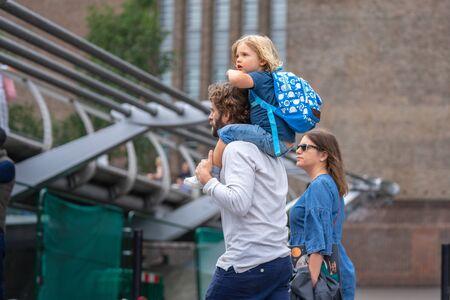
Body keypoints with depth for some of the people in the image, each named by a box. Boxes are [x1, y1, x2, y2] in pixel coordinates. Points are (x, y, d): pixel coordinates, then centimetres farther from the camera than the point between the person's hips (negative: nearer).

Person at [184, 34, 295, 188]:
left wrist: (231, 72, -6)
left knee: (229, 132, -11)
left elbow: (237, 79, -29)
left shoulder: (261, 76, -9)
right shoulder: (269, 78, 20)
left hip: (273, 139, -11)